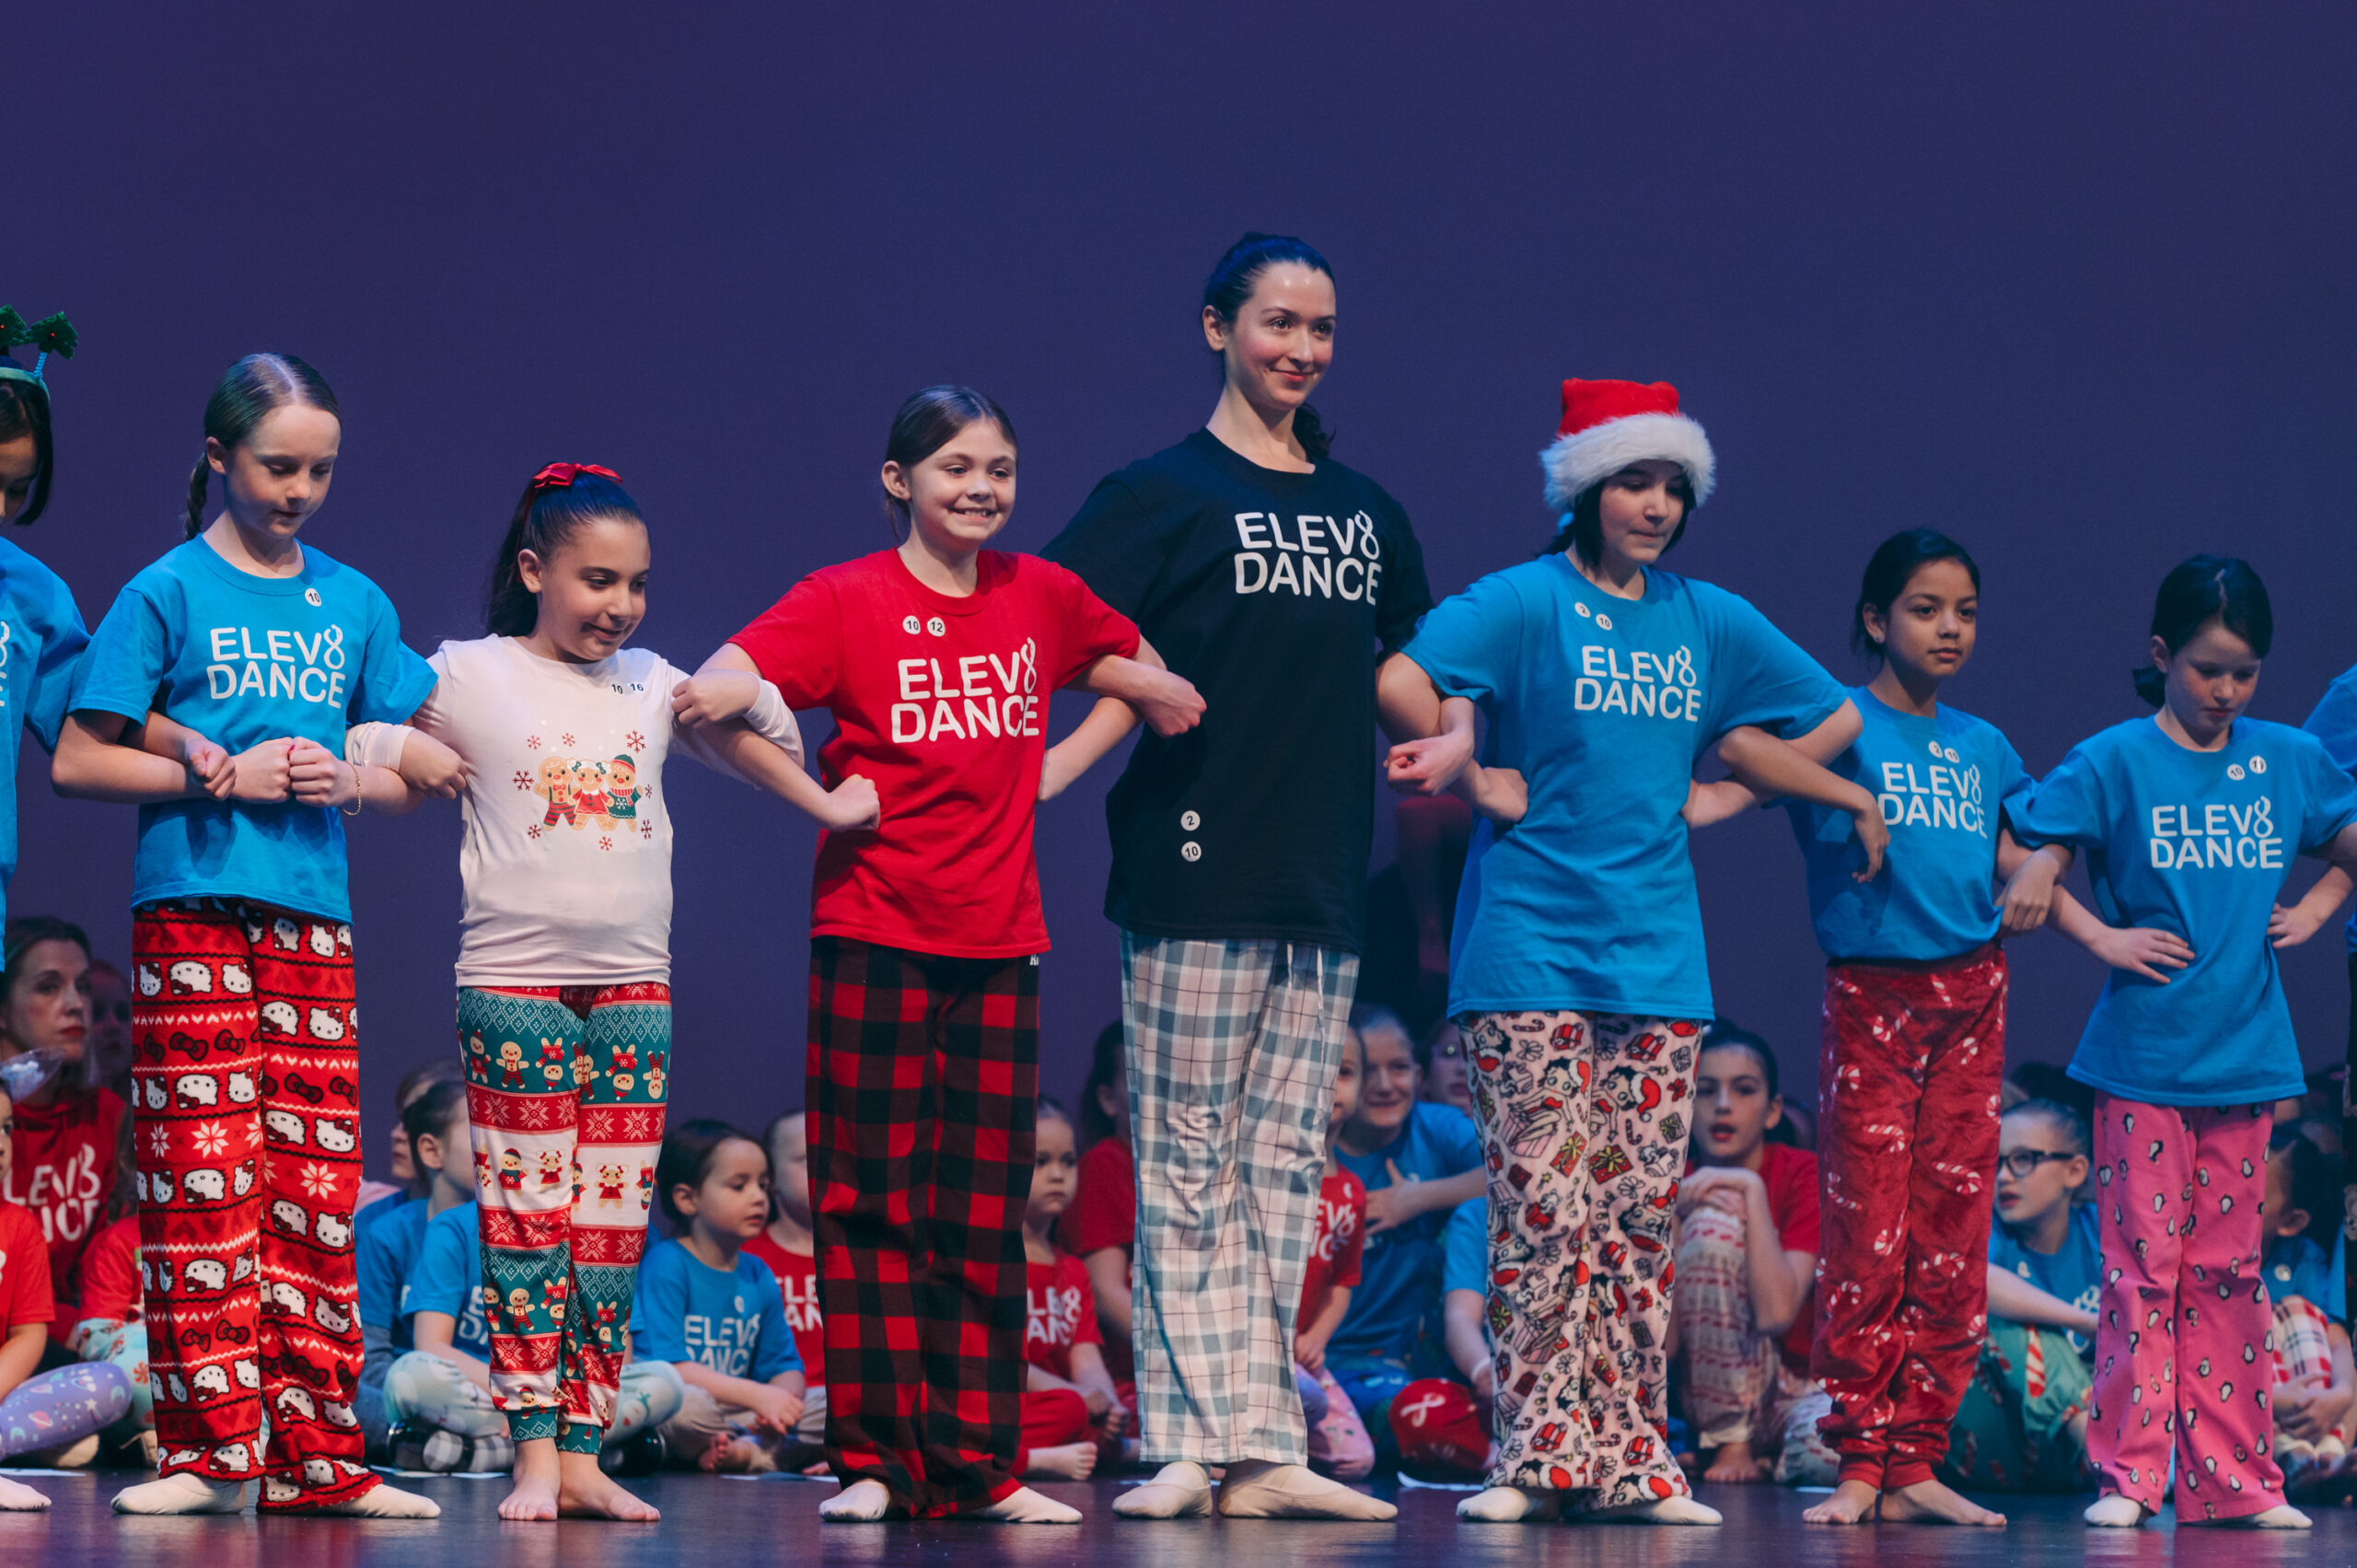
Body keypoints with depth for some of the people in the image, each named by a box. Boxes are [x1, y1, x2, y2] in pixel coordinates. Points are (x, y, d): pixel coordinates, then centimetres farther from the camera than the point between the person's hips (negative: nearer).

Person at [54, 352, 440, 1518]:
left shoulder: (353, 604, 13)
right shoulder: (169, 592, 1)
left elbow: (412, 776, 18)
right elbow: (77, 762, -3)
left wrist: (348, 782, -4)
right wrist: (220, 775, -11)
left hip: (313, 919, 4)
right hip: (190, 911, -4)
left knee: (316, 1181, 1)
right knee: (204, 1177, -8)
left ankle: (315, 1454, 3)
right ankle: (210, 1448, -6)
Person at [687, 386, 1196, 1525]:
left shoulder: (1041, 597, 9)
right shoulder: (850, 600, -3)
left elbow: (1151, 686, 24)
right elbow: (733, 677, -18)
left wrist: (1062, 763, 12)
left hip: (999, 944, 4)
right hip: (873, 939, -4)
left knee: (986, 1214, 5)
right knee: (874, 1204, -1)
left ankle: (979, 1464, 9)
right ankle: (874, 1459, 2)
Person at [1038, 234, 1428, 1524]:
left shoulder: (1363, 511, 15)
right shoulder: (1163, 492, -1)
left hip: (1324, 884, 5)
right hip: (1197, 881, -5)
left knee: (1283, 1169, 5)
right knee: (1188, 1164, -3)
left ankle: (1265, 1449, 6)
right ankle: (1192, 1442, -2)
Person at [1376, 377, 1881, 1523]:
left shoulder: (1709, 622, 12)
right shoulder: (1524, 601, -3)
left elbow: (1835, 718, 22)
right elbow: (1401, 682, -17)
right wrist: (1481, 783, -8)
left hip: (1657, 954, 5)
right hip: (1532, 947, -4)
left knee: (1641, 1215, 3)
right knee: (1546, 1212, -8)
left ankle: (1632, 1459, 7)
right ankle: (1541, 1456, -3)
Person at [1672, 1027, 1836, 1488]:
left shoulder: (1804, 1175, -8)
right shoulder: (1674, 1186, -1)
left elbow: (1777, 1312, -24)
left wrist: (1752, 1189, -21)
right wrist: (1680, 1216, -20)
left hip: (1796, 1391, -2)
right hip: (1707, 1395, 2)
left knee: (1826, 1456, -40)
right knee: (1715, 1222, -24)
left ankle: (1770, 1459, 0)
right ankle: (1731, 1446, -14)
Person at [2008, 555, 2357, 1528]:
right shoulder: (2116, 762, -4)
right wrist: (2102, 938, -9)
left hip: (2245, 1055, 3)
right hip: (2142, 1056, -3)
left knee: (2226, 1269, 7)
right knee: (2144, 1262, -4)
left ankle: (2229, 1477, 10)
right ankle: (2127, 1473, 0)